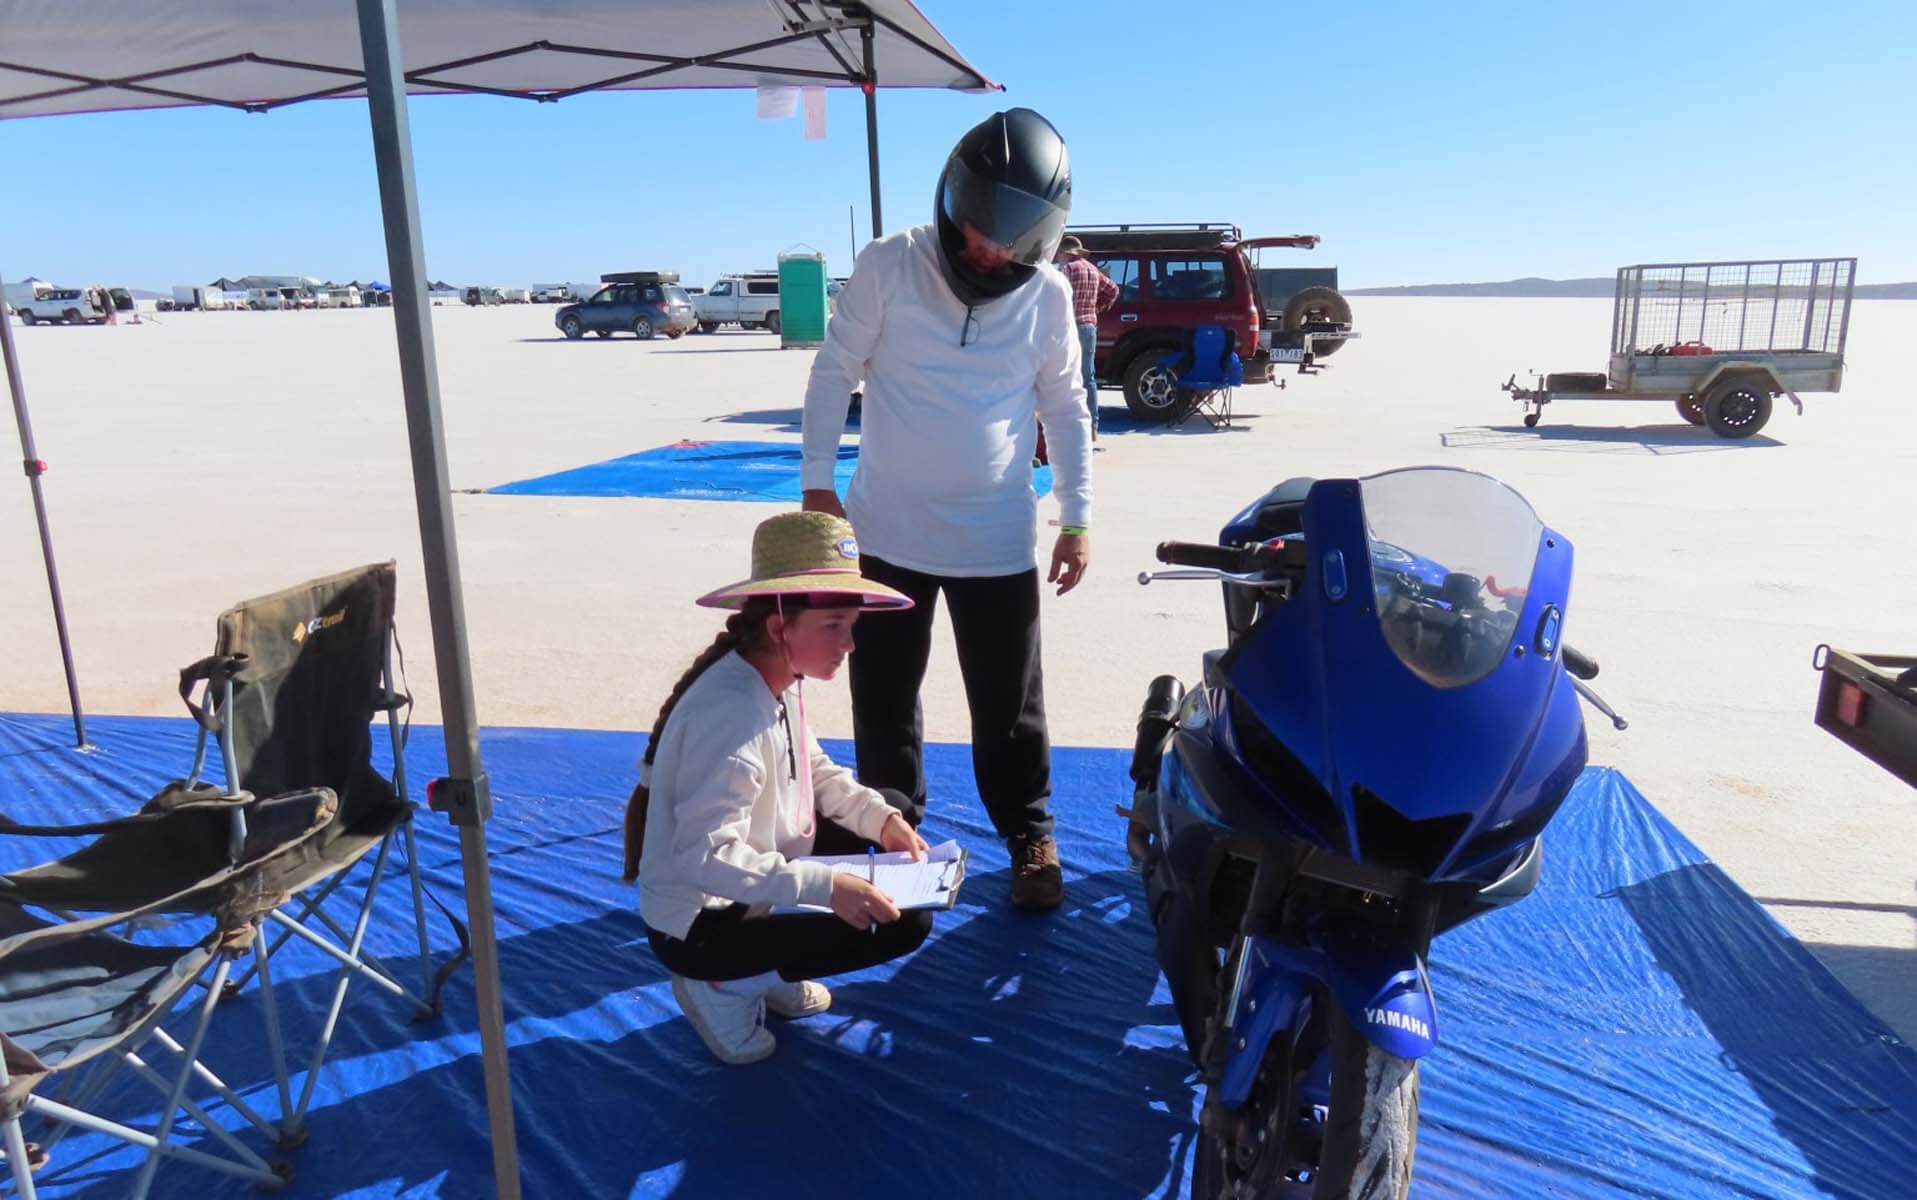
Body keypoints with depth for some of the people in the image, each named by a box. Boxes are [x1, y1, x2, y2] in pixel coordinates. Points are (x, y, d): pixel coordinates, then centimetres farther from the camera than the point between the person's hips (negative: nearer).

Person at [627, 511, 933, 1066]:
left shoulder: (780, 681, -3)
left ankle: (769, 969, 13)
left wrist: (883, 818, -6)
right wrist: (824, 885, -35)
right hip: (696, 927, -9)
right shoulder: (733, 715, -32)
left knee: (894, 808, 12)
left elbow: (816, 773, 10)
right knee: (904, 925, -14)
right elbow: (703, 855, -34)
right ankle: (725, 984, 0)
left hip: (748, 882, 9)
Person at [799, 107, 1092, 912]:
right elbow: (835, 371, -1)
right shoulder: (888, 266, -8)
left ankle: (1029, 833, 27)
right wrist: (817, 482, -4)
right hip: (888, 532, 0)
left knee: (1009, 706, 8)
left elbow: (1065, 408, 6)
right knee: (883, 697, 12)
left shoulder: (1048, 295, -2)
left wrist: (1077, 517, 4)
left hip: (999, 540, 0)